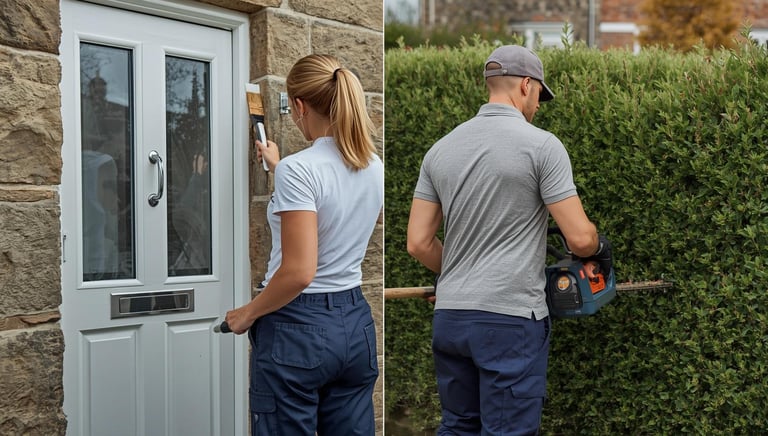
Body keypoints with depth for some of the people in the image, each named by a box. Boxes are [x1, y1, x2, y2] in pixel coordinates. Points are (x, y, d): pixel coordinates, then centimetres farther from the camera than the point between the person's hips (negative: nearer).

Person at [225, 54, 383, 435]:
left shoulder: (299, 169, -19)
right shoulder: (374, 167, 4)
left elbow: (299, 272, -24)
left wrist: (247, 314, -8)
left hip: (298, 328, -7)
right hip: (353, 324, 7)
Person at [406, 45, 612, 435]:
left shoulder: (441, 149, 7)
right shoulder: (541, 144, -9)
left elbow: (418, 243, 6)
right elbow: (579, 238, -10)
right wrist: (600, 249, 13)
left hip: (449, 317, 6)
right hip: (510, 321, -6)